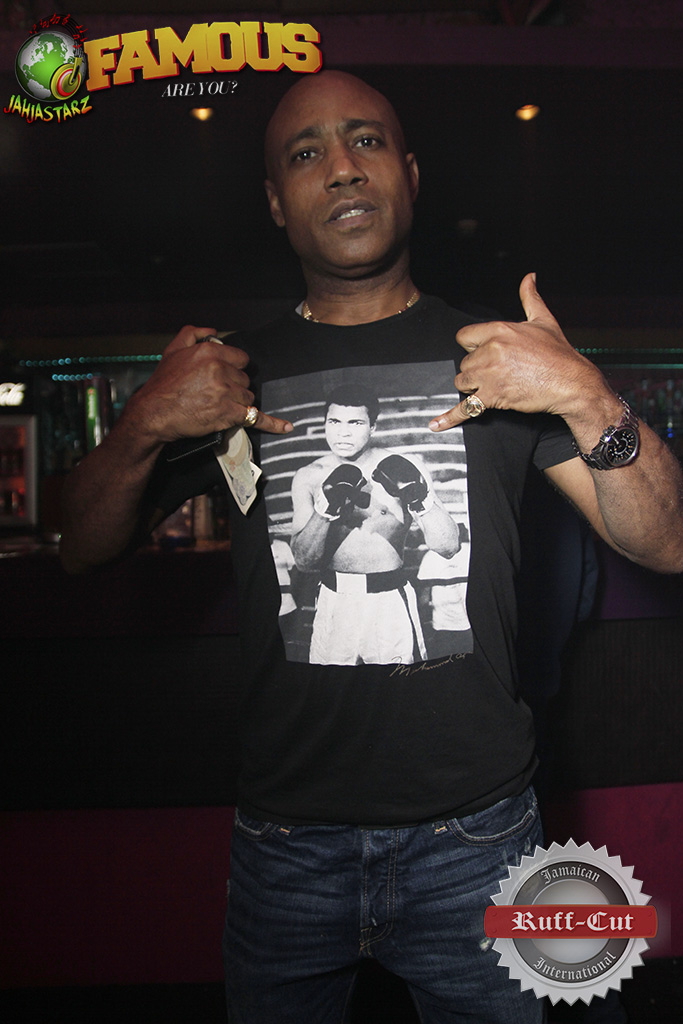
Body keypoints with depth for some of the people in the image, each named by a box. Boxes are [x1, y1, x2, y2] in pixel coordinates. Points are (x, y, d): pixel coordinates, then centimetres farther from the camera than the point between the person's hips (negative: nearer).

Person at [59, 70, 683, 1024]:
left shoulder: (501, 357, -2)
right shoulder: (232, 372, 2)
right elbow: (86, 547, 4)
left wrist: (591, 400, -23)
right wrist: (144, 424, -15)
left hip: (473, 837, 0)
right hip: (285, 844, 2)